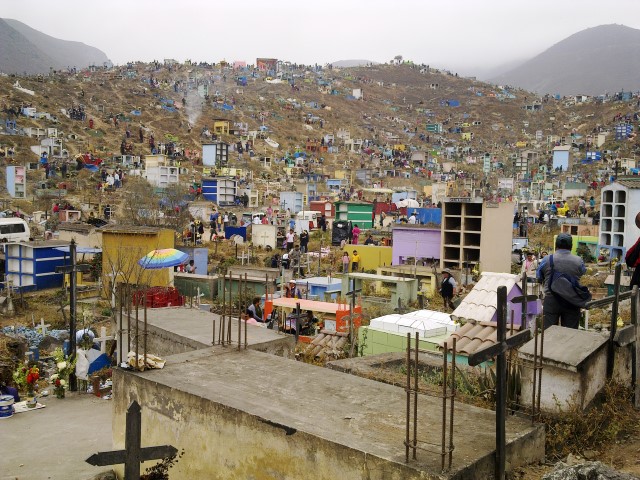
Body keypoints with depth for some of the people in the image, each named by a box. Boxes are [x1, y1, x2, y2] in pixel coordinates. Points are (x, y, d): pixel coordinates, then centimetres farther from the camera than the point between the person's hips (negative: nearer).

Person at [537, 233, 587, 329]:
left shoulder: (547, 260, -3)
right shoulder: (578, 261, -2)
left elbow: (539, 278, 9)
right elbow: (583, 273, 16)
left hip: (551, 300, -1)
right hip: (572, 302, 1)